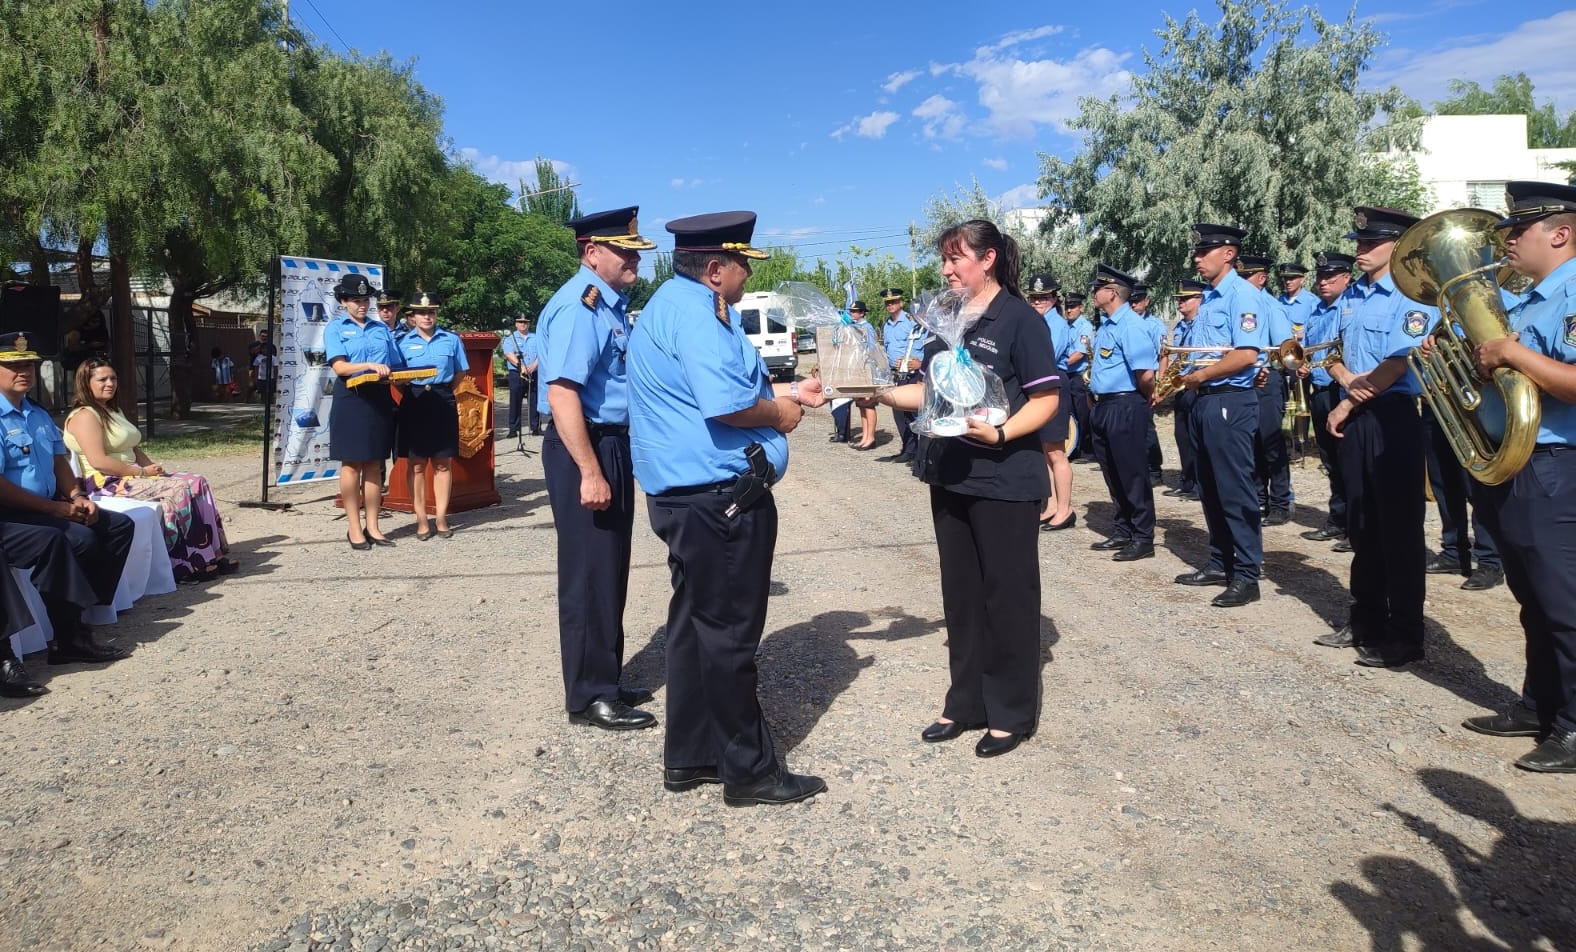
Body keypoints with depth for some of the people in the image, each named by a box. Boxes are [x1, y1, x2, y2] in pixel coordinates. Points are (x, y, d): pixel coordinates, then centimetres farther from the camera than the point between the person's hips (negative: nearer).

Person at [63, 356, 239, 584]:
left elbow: (133, 448, 22)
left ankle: (214, 554, -14)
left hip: (131, 477, 9)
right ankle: (190, 564, -19)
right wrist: (141, 472, -16)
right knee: (181, 489, -23)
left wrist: (153, 468, 3)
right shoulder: (84, 416, -9)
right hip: (107, 485, -9)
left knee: (196, 482, -9)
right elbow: (98, 461, -20)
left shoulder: (113, 411, 22)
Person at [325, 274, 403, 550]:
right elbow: (339, 366, -10)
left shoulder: (382, 328, 15)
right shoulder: (335, 329, 3)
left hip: (380, 397, 4)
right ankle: (354, 528, 4)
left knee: (374, 464, 6)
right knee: (351, 464, -1)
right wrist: (370, 366, -25)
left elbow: (395, 365, 13)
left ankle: (372, 526, 11)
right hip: (351, 398, -4)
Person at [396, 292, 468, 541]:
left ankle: (441, 517, 11)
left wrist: (442, 390, 2)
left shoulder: (452, 340, 5)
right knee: (417, 464, 1)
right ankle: (421, 520, 7)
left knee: (442, 464, 4)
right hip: (414, 403, 0)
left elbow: (460, 373, 11)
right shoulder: (403, 342, 5)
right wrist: (411, 389, -10)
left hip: (443, 403, 0)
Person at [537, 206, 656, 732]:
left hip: (613, 443, 10)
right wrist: (589, 472, -27)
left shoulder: (611, 303, 12)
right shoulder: (578, 305, -18)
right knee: (589, 575, -1)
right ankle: (589, 697, 11)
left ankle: (605, 680, 31)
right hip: (583, 450, -10)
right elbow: (562, 395, -25)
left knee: (610, 571, 17)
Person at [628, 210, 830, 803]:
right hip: (720, 499, -11)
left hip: (692, 496, 11)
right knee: (728, 634, 0)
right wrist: (778, 414, -9)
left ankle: (689, 758, 28)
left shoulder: (679, 304, 16)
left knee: (696, 626, 17)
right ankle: (749, 771, 13)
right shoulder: (694, 314, -18)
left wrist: (786, 393, 20)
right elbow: (727, 405, -28)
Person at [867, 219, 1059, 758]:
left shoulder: (1020, 319, -9)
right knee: (960, 592, 14)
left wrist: (1000, 434, -27)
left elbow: (1046, 399, -13)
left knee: (1007, 594, 4)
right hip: (950, 476, 7)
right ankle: (966, 704, 27)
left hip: (1005, 480, -7)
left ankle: (1012, 713, 18)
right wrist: (881, 392, 0)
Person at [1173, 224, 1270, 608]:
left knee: (1235, 490, -5)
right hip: (1204, 402, 10)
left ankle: (1246, 576, 2)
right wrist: (1178, 377, 2)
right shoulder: (1208, 299, 15)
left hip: (1230, 402, -10)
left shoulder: (1241, 294, -12)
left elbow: (1246, 356, -22)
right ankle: (1220, 563, 26)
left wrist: (1198, 376, -13)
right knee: (1211, 489, 15)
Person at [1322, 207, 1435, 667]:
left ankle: (1404, 638, 6)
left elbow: (1398, 363, -17)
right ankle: (1366, 623, 24)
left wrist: (1348, 404, -9)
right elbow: (1333, 351, 15)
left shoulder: (1412, 296, -10)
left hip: (1393, 417, -7)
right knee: (1361, 526, 13)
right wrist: (1346, 379, -7)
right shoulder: (1352, 295, 12)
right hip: (1354, 418, 7)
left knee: (1399, 528, -2)